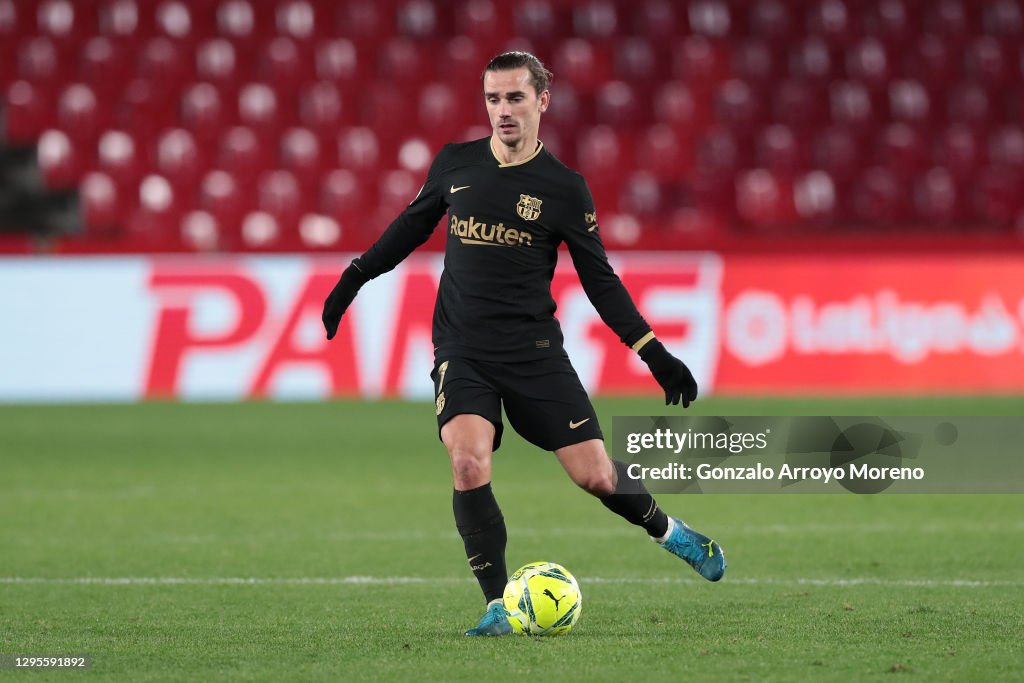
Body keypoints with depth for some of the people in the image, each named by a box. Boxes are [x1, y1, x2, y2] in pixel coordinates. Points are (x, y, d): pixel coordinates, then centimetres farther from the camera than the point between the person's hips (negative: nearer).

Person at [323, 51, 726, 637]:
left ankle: (667, 530, 29)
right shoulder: (455, 164, 3)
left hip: (534, 348, -1)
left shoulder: (564, 188, -3)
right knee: (469, 466, -24)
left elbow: (600, 280, 4)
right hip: (462, 352, 1)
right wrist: (355, 277, 20)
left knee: (595, 475, -4)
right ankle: (499, 606, -12)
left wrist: (656, 355, -1)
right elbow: (414, 224, 22)